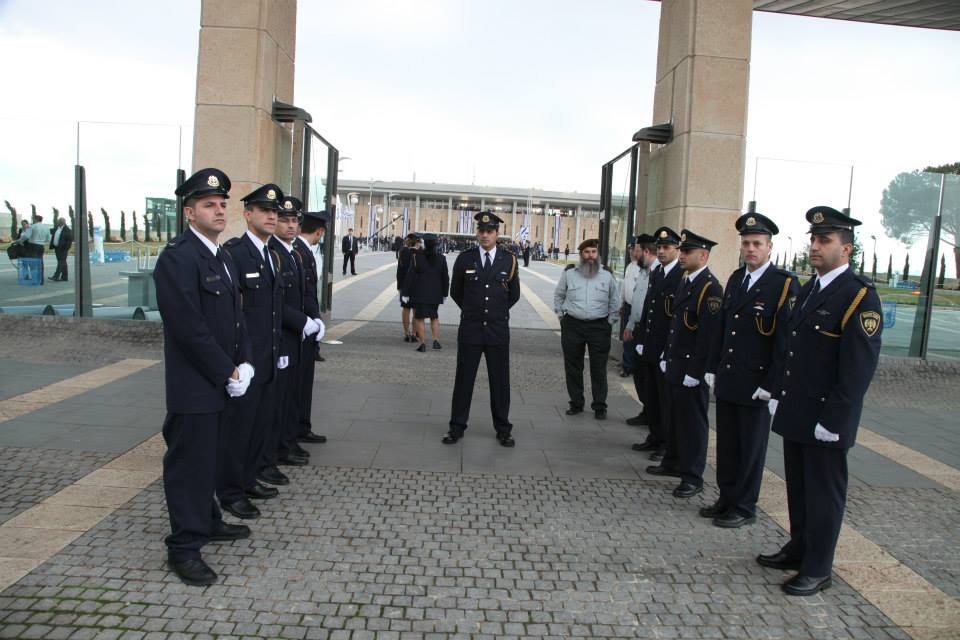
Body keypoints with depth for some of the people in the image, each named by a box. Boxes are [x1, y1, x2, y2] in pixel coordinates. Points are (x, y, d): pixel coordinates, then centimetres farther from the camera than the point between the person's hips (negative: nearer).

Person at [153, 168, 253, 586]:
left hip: (220, 381, 8)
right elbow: (190, 328, -21)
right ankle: (184, 547, 13)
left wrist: (244, 364, 3)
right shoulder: (177, 257, -15)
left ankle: (207, 522, 34)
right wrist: (227, 374, -15)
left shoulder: (222, 258, 13)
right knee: (189, 462, 1)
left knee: (209, 456, 19)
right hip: (193, 385, -8)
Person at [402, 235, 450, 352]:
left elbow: (410, 276, -9)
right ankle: (436, 340, 8)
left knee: (419, 318, 6)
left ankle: (423, 343, 2)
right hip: (436, 294, 3)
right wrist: (444, 294, 16)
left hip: (419, 294, -3)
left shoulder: (416, 257, -8)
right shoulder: (441, 258, 0)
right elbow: (445, 278, 6)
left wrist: (406, 293, -3)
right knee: (434, 317, 19)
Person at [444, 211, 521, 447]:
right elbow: (455, 291, 11)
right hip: (469, 329, 0)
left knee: (500, 381, 7)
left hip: (498, 330, 0)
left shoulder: (509, 260, 1)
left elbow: (514, 294, 13)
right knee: (463, 379, 7)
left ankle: (503, 430, 18)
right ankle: (457, 427, 18)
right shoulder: (464, 259, -1)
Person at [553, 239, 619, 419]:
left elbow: (615, 301, 12)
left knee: (599, 369, 2)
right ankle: (576, 404, 20)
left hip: (599, 327, -1)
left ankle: (599, 406, 12)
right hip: (572, 326, 1)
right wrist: (561, 316, 8)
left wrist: (610, 321, 7)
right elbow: (558, 295, 14)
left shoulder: (607, 275, 4)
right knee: (573, 367, 7)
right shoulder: (569, 273, 3)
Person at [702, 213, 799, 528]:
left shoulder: (785, 284, -11)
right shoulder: (735, 279, 10)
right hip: (727, 380, 6)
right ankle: (727, 498, 29)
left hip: (756, 386, -6)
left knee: (751, 449, 8)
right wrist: (712, 368, 10)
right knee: (726, 445, 15)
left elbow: (785, 339, -14)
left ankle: (744, 507, 21)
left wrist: (771, 384, -16)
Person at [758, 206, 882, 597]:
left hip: (826, 420, -8)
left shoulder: (860, 296, -15)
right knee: (797, 487, 19)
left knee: (823, 493, 6)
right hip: (795, 413, 8)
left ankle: (817, 569, 20)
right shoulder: (808, 289, 11)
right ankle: (798, 549, 35)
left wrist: (832, 420, -19)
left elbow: (859, 368, -19)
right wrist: (777, 395, 12)